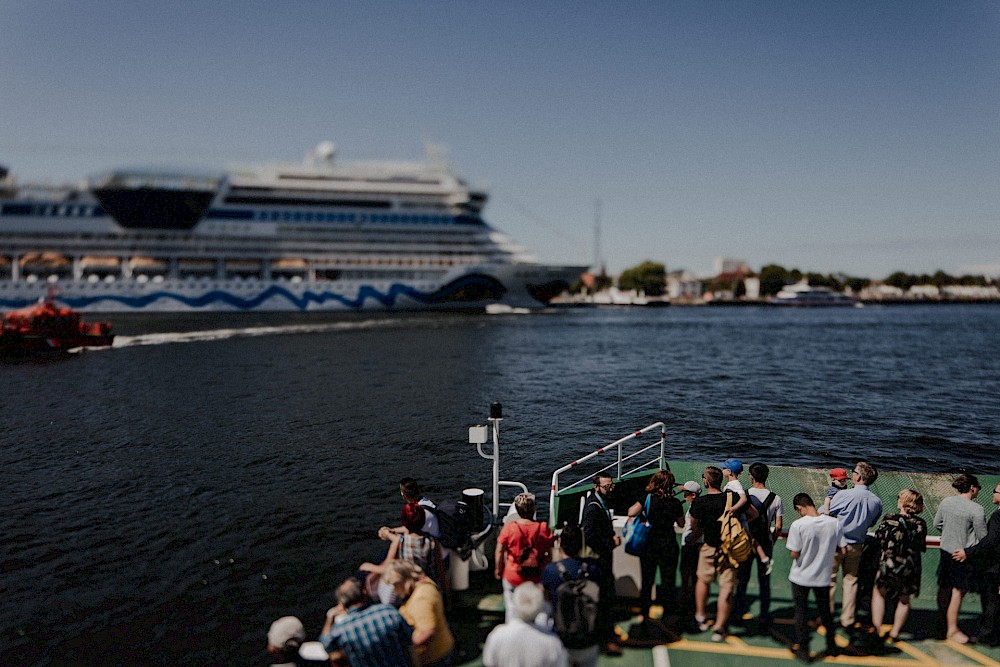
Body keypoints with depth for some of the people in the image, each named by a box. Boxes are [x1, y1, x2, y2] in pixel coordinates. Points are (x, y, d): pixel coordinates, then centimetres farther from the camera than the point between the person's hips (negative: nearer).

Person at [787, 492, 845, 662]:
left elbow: (794, 554, -19)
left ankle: (803, 649, 19)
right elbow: (841, 549, -1)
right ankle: (832, 646, 36)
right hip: (823, 576, 3)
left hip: (801, 577, -3)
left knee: (801, 611, 12)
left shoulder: (798, 525, -22)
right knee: (825, 610, 22)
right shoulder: (835, 523, -10)